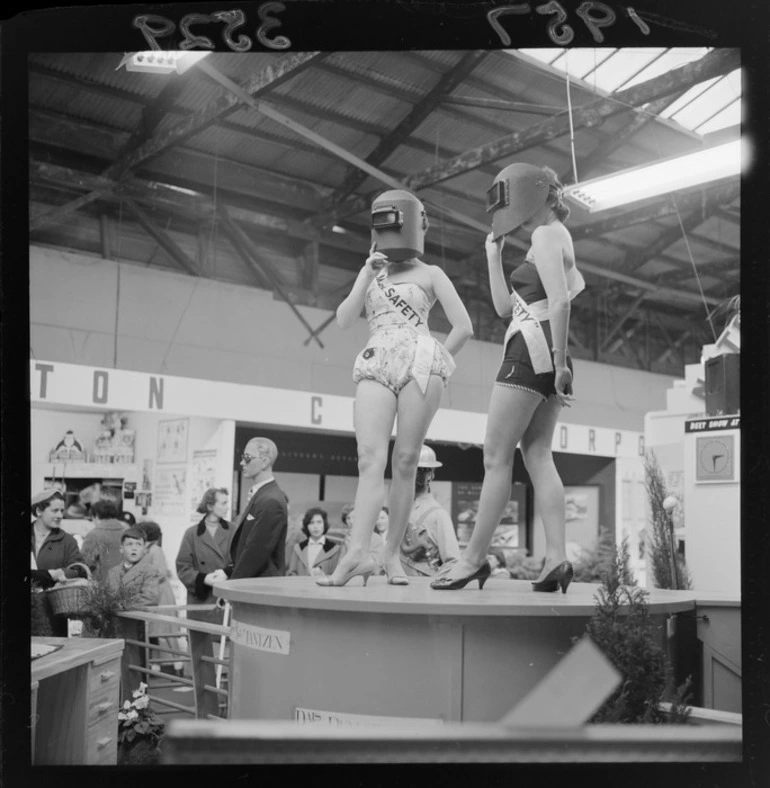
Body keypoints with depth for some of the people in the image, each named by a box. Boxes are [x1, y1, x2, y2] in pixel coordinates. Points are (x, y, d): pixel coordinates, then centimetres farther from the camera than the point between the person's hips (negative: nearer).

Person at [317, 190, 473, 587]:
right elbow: (344, 319, 13)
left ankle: (392, 552, -5)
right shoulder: (371, 272, 25)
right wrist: (365, 276, 5)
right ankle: (359, 551, -28)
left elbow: (463, 327, 10)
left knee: (405, 461, -8)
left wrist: (435, 362, 8)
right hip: (375, 365, 2)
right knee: (371, 458, -15)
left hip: (419, 361, -2)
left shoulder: (430, 274, 15)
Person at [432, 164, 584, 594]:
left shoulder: (546, 235, -5)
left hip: (532, 349, -10)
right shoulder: (556, 238, 25)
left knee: (497, 458, -7)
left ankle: (474, 558, -4)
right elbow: (505, 306, 23)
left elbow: (560, 300, -19)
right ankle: (557, 558, -4)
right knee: (538, 454, 3)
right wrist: (494, 256, 18)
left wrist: (559, 361, -23)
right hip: (546, 358, 10)